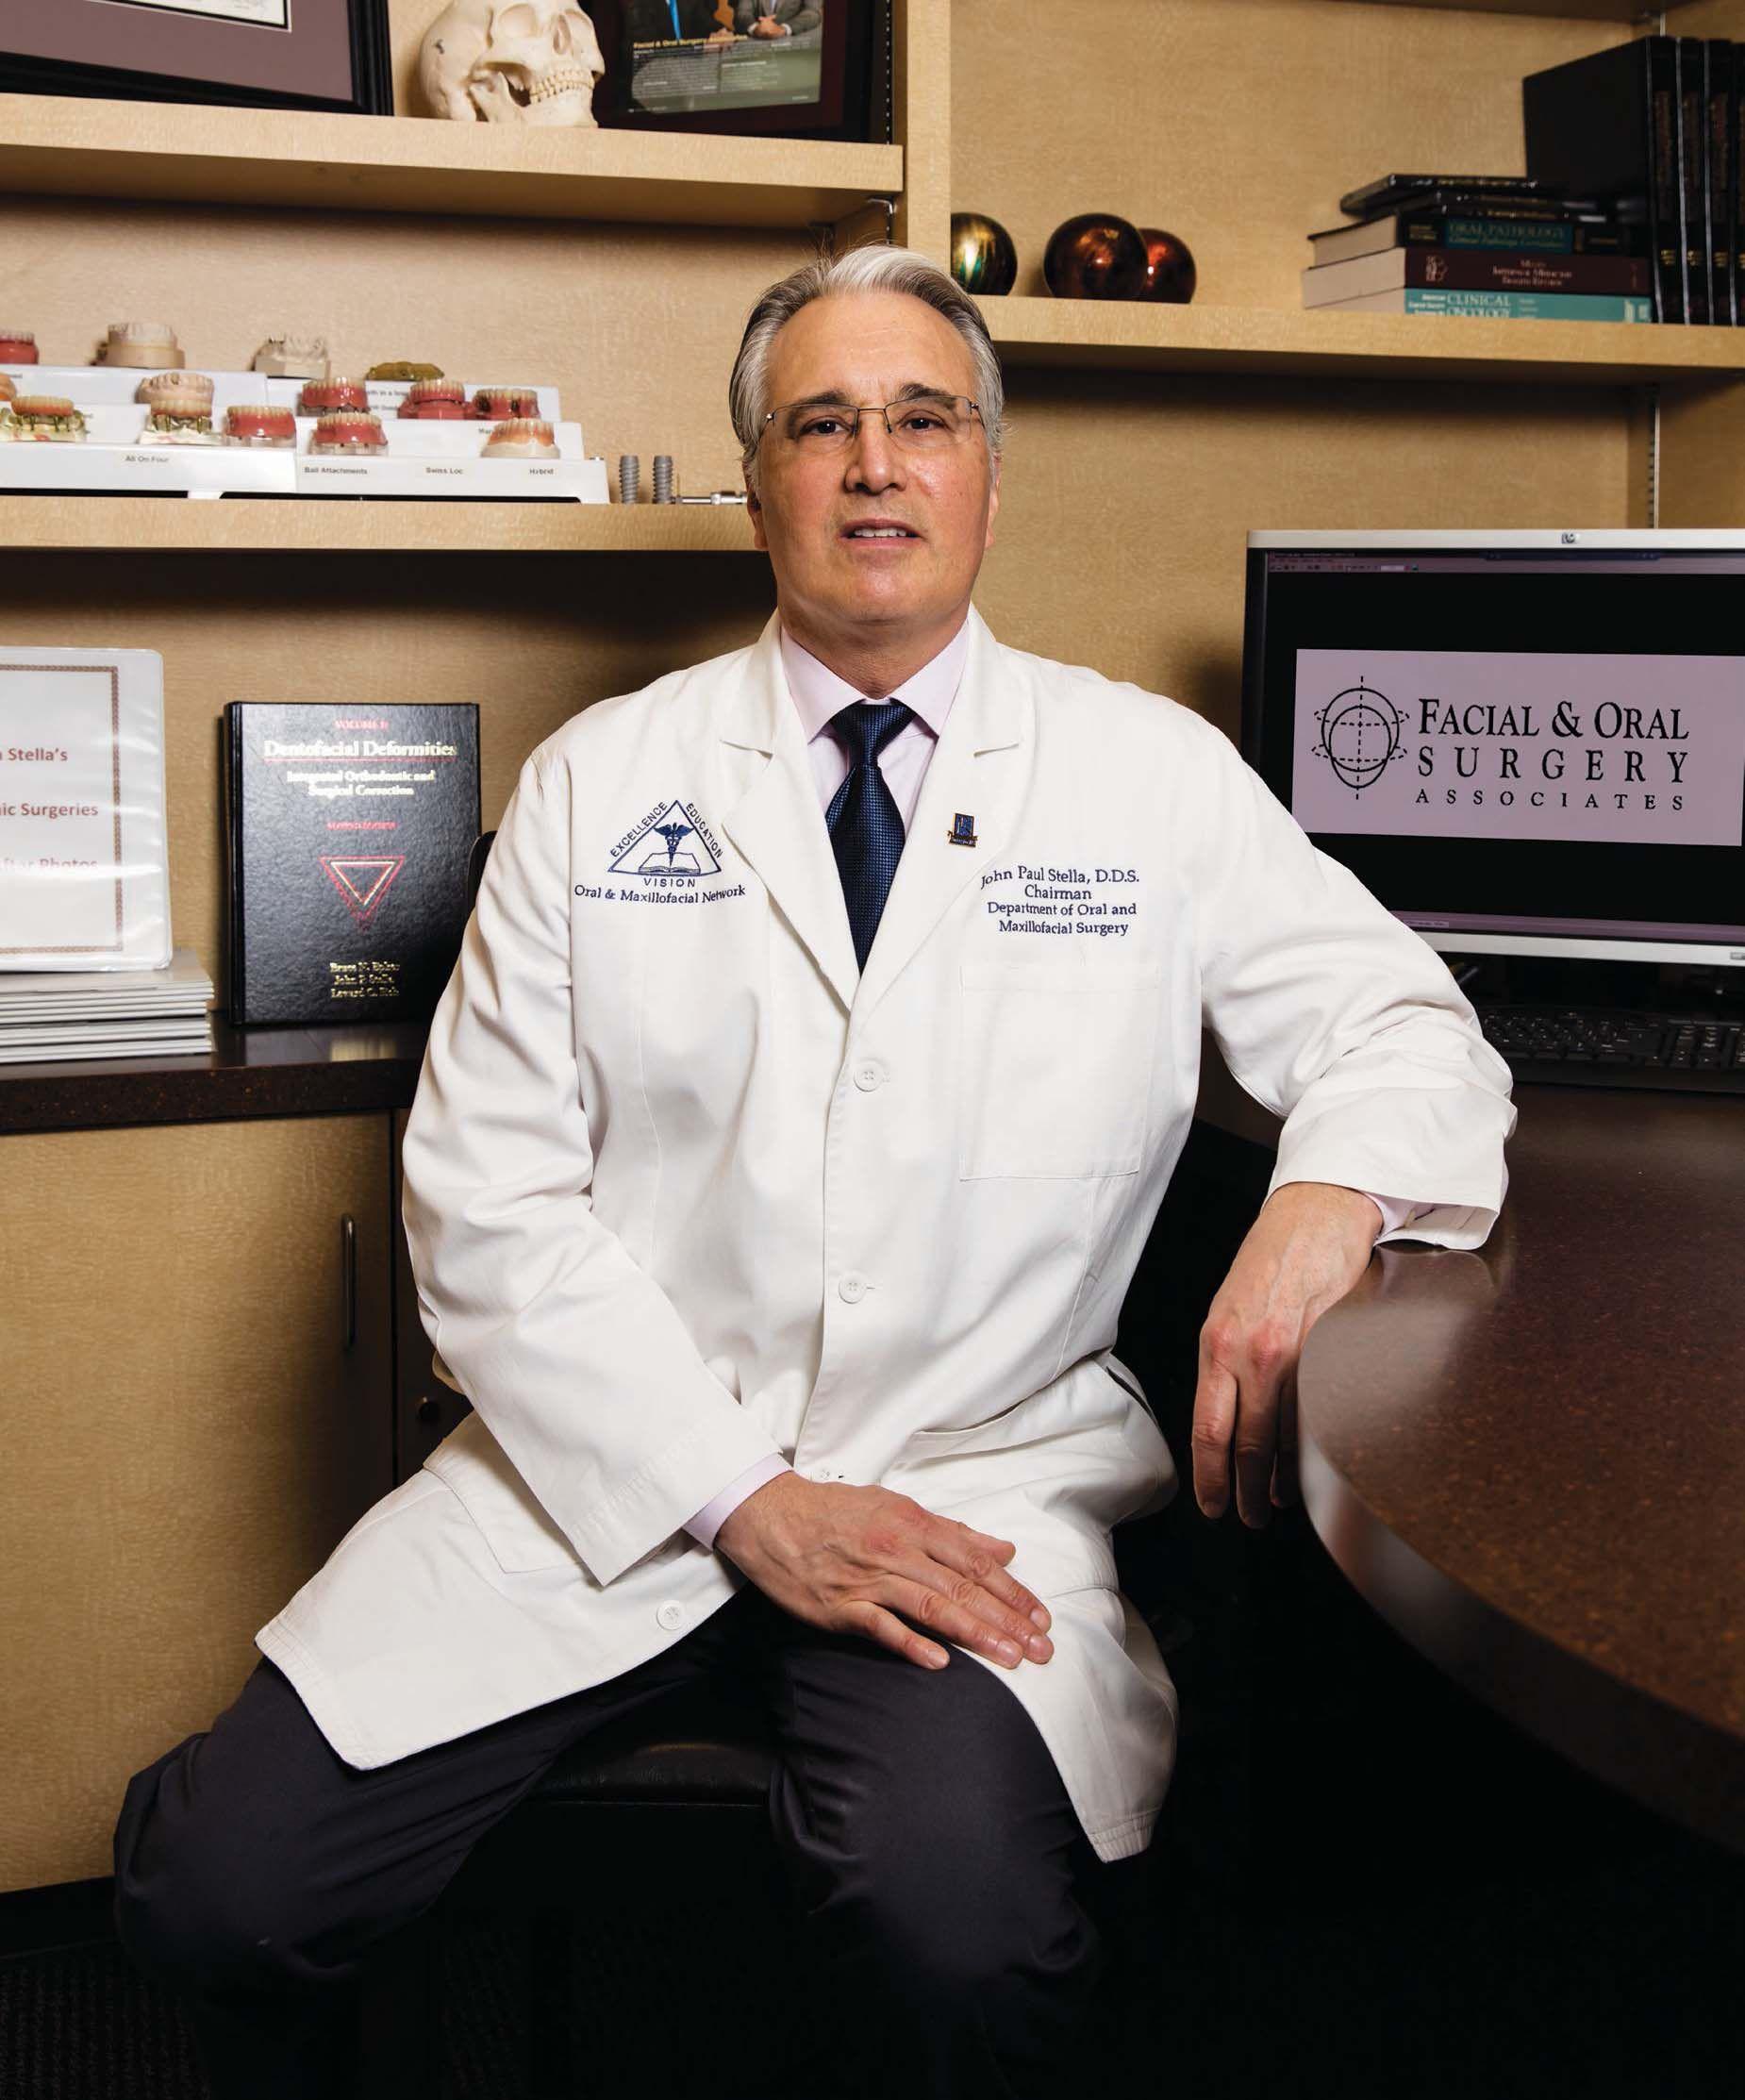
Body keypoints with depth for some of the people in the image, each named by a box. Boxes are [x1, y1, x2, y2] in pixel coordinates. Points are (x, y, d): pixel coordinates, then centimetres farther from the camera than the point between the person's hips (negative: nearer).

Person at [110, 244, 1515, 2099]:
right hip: (617, 1464, 2)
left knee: (964, 1927, -30)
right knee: (216, 1882, -14)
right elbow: (488, 1195, 0)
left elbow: (1402, 1019, 9)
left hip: (986, 1475, -1)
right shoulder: (601, 780, 6)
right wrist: (741, 1500, -12)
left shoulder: (1153, 778, 6)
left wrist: (1327, 1199, -17)